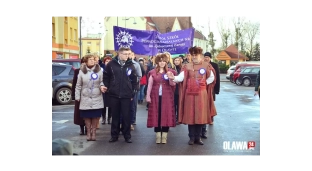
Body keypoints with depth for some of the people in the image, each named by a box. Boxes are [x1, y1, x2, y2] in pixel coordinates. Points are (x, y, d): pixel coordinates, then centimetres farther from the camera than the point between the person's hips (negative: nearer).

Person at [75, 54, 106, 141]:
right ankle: (88, 132, 21)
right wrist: (77, 96, 2)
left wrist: (101, 86, -17)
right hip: (86, 98, 0)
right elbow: (78, 85, 3)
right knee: (87, 116, 5)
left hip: (97, 98, 0)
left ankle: (94, 132, 19)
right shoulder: (82, 71, 0)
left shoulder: (99, 70, -2)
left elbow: (101, 82, 5)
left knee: (96, 116, 4)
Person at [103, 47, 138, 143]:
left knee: (126, 116, 4)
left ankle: (127, 135, 14)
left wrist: (133, 93, 2)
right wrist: (107, 87, 0)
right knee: (115, 116, 9)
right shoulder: (111, 64, -1)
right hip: (114, 95, 0)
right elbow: (106, 77, 9)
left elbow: (134, 80, 5)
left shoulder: (130, 65, 1)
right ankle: (114, 135, 19)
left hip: (126, 95, 0)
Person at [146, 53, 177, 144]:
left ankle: (164, 136, 6)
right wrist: (148, 96, -2)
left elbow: (173, 84, -1)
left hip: (167, 97, 0)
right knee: (156, 115, 1)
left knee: (166, 114, -1)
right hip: (155, 96, 0)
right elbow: (150, 85, 5)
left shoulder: (170, 72, 5)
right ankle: (158, 135, 9)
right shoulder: (153, 72, 6)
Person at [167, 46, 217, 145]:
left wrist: (204, 83, 1)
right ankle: (192, 137, 11)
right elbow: (181, 77, -10)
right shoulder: (187, 66, 2)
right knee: (190, 115, 1)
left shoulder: (206, 66, 3)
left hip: (201, 93, 0)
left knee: (200, 115, 2)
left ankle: (198, 137, 13)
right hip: (190, 93, 0)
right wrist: (173, 78, -27)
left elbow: (211, 78, 11)